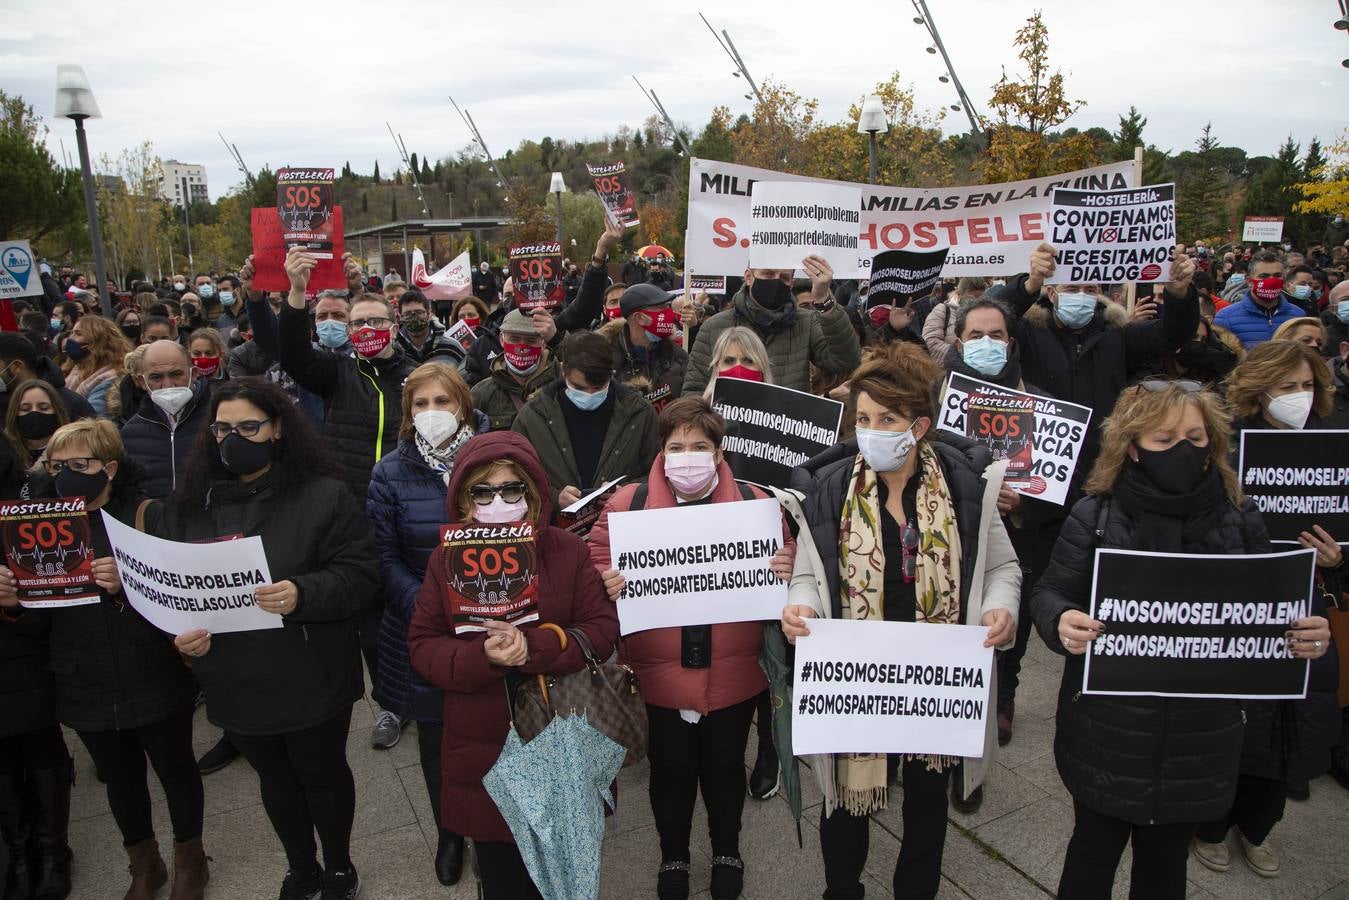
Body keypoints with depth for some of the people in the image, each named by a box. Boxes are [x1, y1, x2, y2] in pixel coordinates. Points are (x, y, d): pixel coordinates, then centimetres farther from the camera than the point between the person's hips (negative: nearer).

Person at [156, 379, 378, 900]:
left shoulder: (322, 496, -11)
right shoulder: (188, 506, 3)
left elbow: (358, 574, -16)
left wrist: (303, 594, -31)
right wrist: (179, 632, -11)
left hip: (311, 681, -4)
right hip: (235, 684, 4)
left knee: (323, 775, 15)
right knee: (275, 779, 22)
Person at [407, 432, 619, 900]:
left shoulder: (568, 550, -7)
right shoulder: (446, 560, -2)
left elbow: (603, 630, -9)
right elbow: (422, 645, -4)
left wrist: (534, 647, -25)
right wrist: (481, 657, -23)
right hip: (481, 751, 1)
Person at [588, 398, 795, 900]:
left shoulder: (754, 501, -3)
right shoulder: (628, 503, -6)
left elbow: (784, 558, 3)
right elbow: (596, 560, -1)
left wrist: (786, 569, -19)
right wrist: (606, 582, -22)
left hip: (733, 672, 1)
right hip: (660, 672, 0)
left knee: (725, 766, 19)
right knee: (671, 768, 16)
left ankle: (727, 852, 47)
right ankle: (673, 856, 44)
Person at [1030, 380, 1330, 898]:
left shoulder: (1240, 521, 0)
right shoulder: (1095, 516, -8)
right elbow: (1051, 592, -6)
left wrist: (1307, 636, -14)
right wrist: (1063, 623, -28)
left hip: (1198, 740, 3)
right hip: (1107, 735, -2)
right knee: (1094, 852, 14)